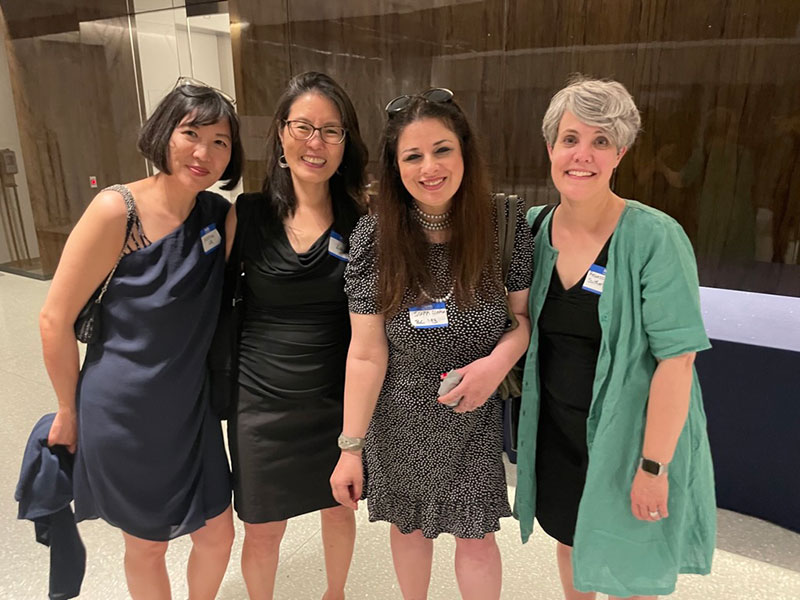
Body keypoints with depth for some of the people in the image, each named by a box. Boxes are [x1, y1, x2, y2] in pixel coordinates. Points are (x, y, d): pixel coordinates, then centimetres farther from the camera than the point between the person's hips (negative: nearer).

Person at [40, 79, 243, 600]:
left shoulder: (220, 216, -2)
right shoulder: (119, 210, -18)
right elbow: (56, 319, -12)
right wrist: (70, 410, -3)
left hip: (192, 410, 5)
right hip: (124, 414, -4)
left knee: (217, 534, 17)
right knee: (147, 545, 18)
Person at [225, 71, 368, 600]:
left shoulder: (362, 220, -6)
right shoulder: (246, 215, -6)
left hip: (338, 398, 1)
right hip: (263, 401, -1)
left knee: (339, 511, 22)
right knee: (263, 532, 14)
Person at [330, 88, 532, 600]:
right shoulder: (374, 236, -14)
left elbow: (526, 314, -3)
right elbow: (367, 354, -12)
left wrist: (499, 361, -24)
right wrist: (352, 446, -10)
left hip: (473, 419, 0)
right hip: (399, 421, 1)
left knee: (475, 535, 13)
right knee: (409, 525, 22)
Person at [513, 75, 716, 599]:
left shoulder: (655, 237, -20)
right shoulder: (534, 228, -4)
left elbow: (677, 359, -21)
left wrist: (653, 466, -20)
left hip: (628, 435, -4)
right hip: (556, 430, 5)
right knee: (569, 540, 26)